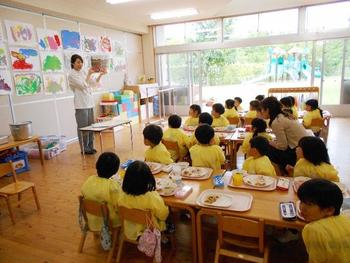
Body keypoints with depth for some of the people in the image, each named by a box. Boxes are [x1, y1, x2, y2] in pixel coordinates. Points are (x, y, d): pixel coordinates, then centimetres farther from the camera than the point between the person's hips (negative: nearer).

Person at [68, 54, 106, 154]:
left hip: (89, 103, 7)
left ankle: (90, 146, 20)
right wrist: (89, 74, -19)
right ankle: (84, 149, 8)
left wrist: (100, 75, -2)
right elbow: (83, 85, -18)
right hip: (81, 104, -7)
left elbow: (94, 83, 12)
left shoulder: (83, 72, 13)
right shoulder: (71, 75, -7)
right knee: (83, 127, -1)